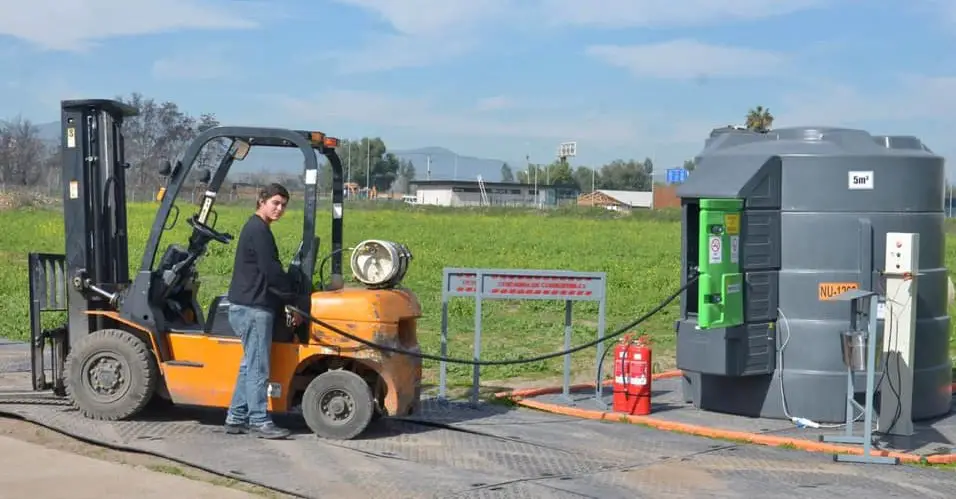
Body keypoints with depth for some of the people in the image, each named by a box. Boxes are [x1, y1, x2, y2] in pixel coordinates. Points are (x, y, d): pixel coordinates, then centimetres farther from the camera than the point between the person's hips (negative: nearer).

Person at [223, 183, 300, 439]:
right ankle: (259, 421, -1)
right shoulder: (259, 231, -14)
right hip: (254, 308, -11)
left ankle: (236, 418, 18)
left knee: (250, 364, 14)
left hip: (248, 306, 11)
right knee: (258, 366, -6)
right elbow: (272, 272, -19)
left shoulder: (254, 228, 19)